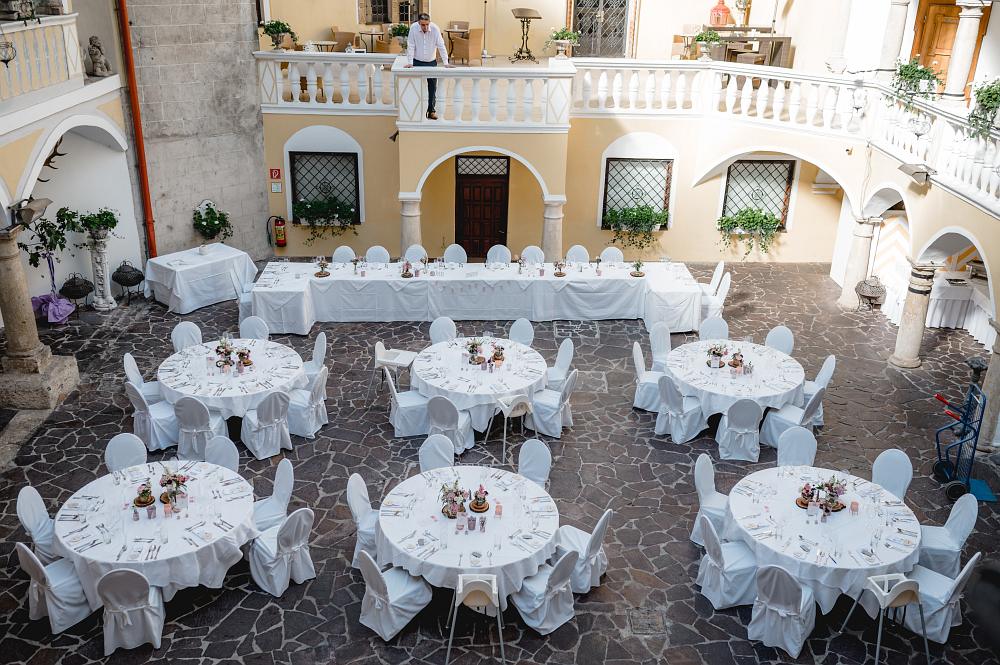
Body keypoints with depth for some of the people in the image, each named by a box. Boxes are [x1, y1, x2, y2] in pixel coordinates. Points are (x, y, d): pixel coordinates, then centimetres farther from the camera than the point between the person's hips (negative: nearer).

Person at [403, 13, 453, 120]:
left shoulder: (435, 29, -15)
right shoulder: (413, 28, -15)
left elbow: (441, 46, -12)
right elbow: (410, 46, -12)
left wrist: (446, 63, -16)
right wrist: (409, 62, -17)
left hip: (432, 62, 1)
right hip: (417, 62, -1)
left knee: (432, 87, 4)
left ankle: (431, 111, 14)